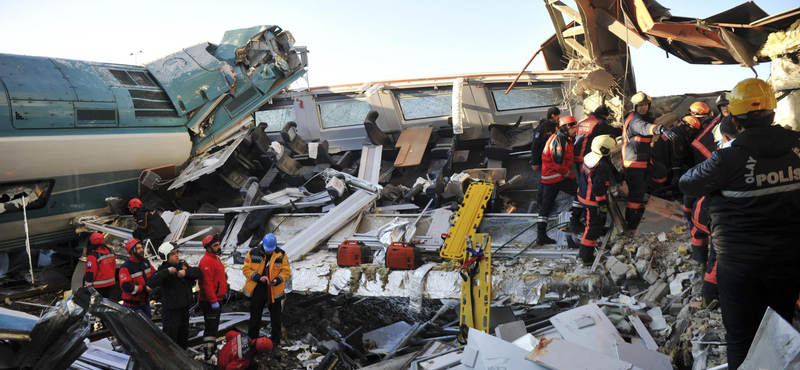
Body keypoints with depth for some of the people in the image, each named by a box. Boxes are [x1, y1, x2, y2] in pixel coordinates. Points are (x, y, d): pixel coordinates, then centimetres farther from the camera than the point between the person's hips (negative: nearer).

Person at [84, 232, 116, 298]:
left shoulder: (92, 255, -18)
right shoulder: (110, 252, 5)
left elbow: (90, 272, -19)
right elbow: (114, 267, 13)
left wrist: (87, 285, -12)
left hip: (98, 286, -7)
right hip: (110, 284, 7)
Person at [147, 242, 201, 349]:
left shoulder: (183, 265, 7)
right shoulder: (163, 270, -11)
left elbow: (197, 272, -2)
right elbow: (151, 283, -27)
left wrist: (186, 272, -20)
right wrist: (167, 271, -31)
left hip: (184, 308, 7)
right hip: (171, 310, -7)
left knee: (183, 336, 19)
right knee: (171, 337, -7)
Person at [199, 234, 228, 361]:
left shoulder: (214, 258, 12)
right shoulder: (206, 261, -22)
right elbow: (207, 283, -26)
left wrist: (223, 292, 25)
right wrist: (213, 301, -26)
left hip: (217, 299, 10)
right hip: (210, 302, -10)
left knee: (213, 325, 22)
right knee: (211, 327, -5)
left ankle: (212, 346, 35)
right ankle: (208, 353, 0)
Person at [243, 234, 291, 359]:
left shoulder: (281, 254, -8)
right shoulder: (253, 253, -9)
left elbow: (286, 271, -5)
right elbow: (246, 269, -7)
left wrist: (278, 280, -23)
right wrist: (258, 277, -22)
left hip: (274, 291, 0)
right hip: (257, 291, 0)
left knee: (276, 320, 9)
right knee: (254, 319, 14)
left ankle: (275, 345, 23)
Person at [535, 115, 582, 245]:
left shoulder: (564, 139, 18)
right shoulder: (558, 140, -16)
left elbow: (566, 158, 22)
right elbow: (559, 163, -20)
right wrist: (571, 175, -11)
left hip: (548, 178, 10)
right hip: (557, 177, -10)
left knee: (545, 206, 8)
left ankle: (541, 235, 10)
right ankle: (575, 221, 4)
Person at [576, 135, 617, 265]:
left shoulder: (589, 157, 3)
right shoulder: (602, 166, -25)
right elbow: (599, 187, -25)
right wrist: (603, 204, -18)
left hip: (584, 194, 10)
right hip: (594, 200, -10)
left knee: (592, 223, 24)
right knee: (594, 226, -1)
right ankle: (586, 257, 4)